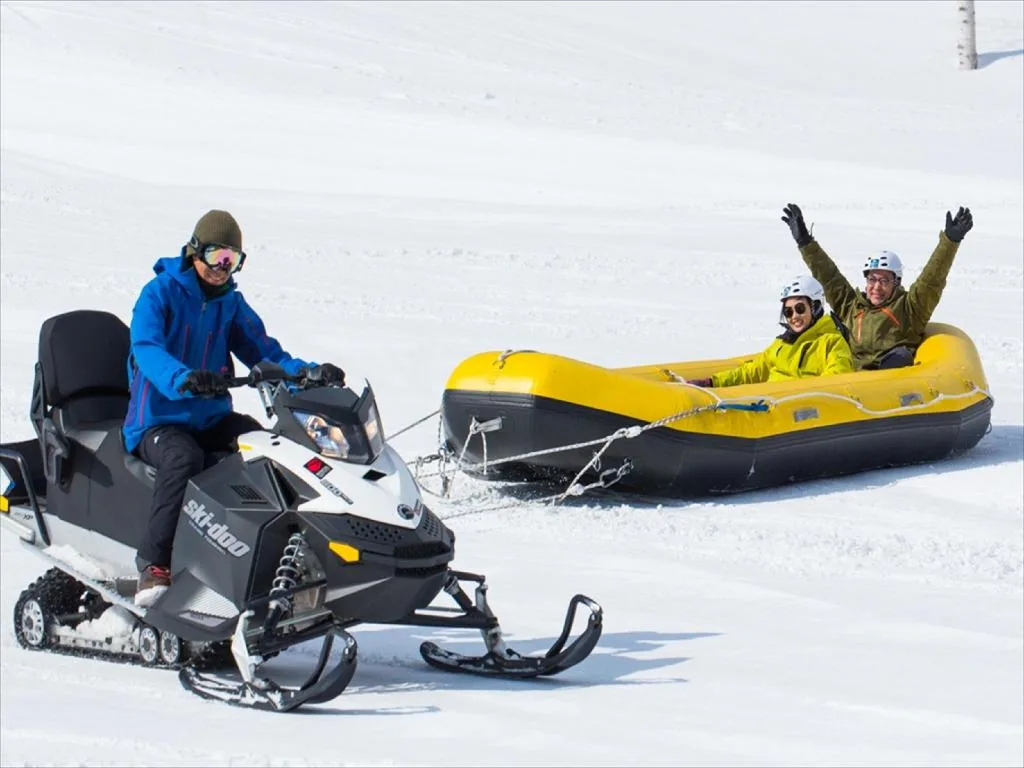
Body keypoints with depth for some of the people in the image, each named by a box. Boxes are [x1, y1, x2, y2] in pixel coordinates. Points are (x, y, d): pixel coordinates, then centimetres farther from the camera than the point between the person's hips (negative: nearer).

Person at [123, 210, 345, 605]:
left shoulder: (232, 304, 13)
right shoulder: (159, 294, -5)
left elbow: (264, 352, 8)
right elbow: (147, 349, -22)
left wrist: (310, 372, -12)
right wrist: (184, 379, -43)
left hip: (213, 418, 6)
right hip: (158, 420, -6)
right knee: (184, 459, -39)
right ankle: (153, 564, -38)